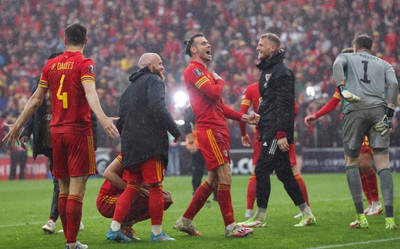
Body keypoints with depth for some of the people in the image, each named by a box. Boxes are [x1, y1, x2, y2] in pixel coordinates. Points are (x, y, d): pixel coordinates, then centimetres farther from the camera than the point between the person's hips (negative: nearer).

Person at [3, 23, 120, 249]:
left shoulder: (51, 65, 10)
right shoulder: (85, 64, -5)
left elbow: (36, 99, 15)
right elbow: (90, 92, -23)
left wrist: (18, 125, 25)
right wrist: (102, 117, -35)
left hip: (56, 130, 5)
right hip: (79, 130, -5)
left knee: (64, 189, 11)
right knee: (77, 189, -6)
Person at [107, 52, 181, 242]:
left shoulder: (130, 87, 24)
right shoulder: (154, 81, -1)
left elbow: (120, 121, 22)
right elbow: (158, 107, -19)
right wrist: (175, 131, -17)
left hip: (130, 145, 8)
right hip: (150, 143, -8)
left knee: (132, 187, 10)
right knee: (155, 187, -2)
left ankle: (114, 228, 1)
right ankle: (157, 232, 0)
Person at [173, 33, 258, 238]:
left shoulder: (206, 72, 24)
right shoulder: (193, 70, -7)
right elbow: (213, 93, -20)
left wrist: (244, 117, 17)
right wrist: (219, 81, 2)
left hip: (219, 130, 10)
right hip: (209, 130, -10)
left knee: (213, 180, 11)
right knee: (224, 177, -11)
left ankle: (185, 221, 18)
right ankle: (230, 226, -8)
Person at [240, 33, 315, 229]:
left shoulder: (281, 71, -12)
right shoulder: (268, 70, 20)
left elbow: (283, 104, -18)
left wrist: (281, 134, -23)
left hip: (277, 132, -10)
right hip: (270, 130, 10)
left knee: (262, 171, -9)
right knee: (284, 173, 10)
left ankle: (260, 217, -4)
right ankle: (306, 213, 13)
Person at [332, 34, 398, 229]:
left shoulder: (347, 57, 21)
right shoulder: (384, 64, 24)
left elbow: (337, 64, -4)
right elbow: (393, 83, 4)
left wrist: (342, 89, -16)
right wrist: (389, 113, -1)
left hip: (355, 109, -1)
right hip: (378, 110, 1)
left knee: (351, 162, 11)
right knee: (383, 163, 0)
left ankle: (361, 217, 1)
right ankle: (389, 218, -12)